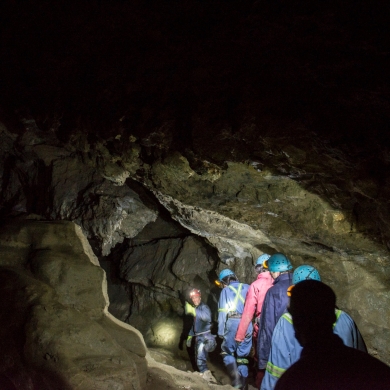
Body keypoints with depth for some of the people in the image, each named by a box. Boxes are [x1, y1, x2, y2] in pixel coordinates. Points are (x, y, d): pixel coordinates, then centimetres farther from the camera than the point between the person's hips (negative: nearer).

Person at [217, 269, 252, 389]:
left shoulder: (225, 290, 7)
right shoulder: (247, 288, 14)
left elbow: (222, 312, 1)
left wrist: (221, 332, 3)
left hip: (233, 324, -3)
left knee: (227, 352, 13)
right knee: (243, 356, 13)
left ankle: (236, 380, -3)